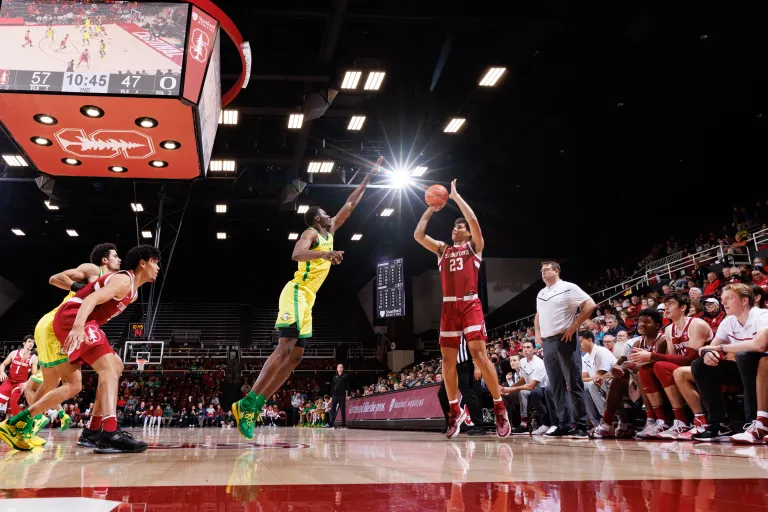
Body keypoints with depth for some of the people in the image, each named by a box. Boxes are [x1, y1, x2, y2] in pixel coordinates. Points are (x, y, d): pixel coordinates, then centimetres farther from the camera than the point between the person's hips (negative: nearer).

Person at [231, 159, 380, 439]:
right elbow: (296, 253, -23)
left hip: (306, 300, 9)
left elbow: (349, 205, 29)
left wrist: (368, 178, 31)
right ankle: (247, 403, -22)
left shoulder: (329, 233, 23)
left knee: (295, 355, 2)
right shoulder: (311, 233, -1)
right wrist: (324, 253, -38)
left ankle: (252, 406, -1)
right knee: (285, 349, -20)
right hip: (296, 293, -9)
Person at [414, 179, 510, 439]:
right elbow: (418, 235, 10)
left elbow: (474, 220, -7)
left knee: (479, 354, -13)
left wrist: (455, 196, 1)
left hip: (470, 304, -4)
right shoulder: (442, 249, 20)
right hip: (448, 307, 4)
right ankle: (455, 410, 13)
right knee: (448, 359, 2)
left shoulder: (474, 246, 10)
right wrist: (430, 211, 12)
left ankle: (499, 408, -5)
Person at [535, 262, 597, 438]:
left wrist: (573, 327, -14)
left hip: (564, 340, -7)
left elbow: (590, 305, -11)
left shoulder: (568, 288, -4)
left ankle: (581, 427, -1)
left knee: (574, 384, -5)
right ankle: (565, 426, 13)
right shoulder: (541, 294, 18)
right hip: (547, 343, 7)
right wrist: (537, 333, 15)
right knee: (556, 387, 8)